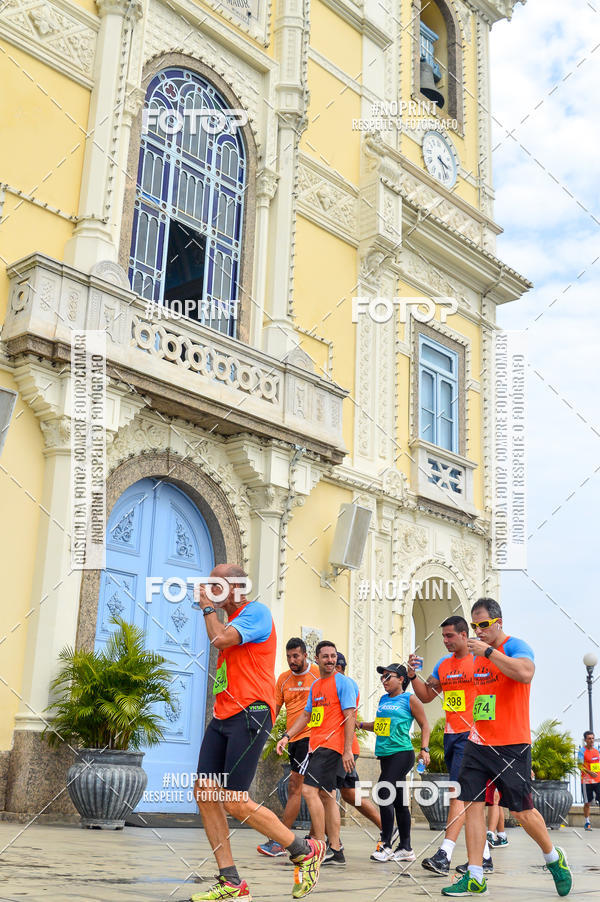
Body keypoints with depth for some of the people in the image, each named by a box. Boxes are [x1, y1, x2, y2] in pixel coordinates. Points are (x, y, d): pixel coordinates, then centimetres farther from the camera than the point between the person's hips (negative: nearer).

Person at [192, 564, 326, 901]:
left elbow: (222, 639, -22)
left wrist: (209, 608, -8)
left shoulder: (257, 611, -8)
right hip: (223, 717, 10)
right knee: (205, 792, -1)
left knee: (235, 801, -11)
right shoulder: (230, 620, 21)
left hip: (249, 715, -9)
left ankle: (307, 851, 7)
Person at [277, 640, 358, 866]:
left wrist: (348, 750, -18)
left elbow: (349, 717, -12)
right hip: (316, 745, 8)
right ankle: (336, 850, 14)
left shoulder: (343, 683, -6)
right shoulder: (315, 685, 17)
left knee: (309, 790, -15)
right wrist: (287, 736, 12)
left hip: (332, 745, -8)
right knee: (326, 795, 9)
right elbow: (306, 715, 23)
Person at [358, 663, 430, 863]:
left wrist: (425, 749, -9)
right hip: (386, 754, 7)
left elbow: (424, 726, 1)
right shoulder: (383, 700, 16)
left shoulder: (410, 699, -2)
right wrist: (360, 724, 15)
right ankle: (406, 848, 17)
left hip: (402, 754, -7)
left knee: (384, 794, -15)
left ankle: (386, 845, -9)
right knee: (398, 801, 10)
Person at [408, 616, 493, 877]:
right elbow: (426, 696, 16)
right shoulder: (443, 664, 14)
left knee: (459, 792, -14)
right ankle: (484, 857, 19)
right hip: (450, 735, 8)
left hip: (471, 734, -7)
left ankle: (444, 855, -18)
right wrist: (413, 675, 2)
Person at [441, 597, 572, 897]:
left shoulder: (515, 646, -10)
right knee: (472, 805, 0)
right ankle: (474, 878, 6)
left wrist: (488, 651, -27)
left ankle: (554, 858, 27)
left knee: (522, 811, 1)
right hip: (477, 744, 7)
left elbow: (525, 673, -32)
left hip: (511, 747, -6)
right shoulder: (477, 655, 13)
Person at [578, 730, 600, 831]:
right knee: (587, 802, 2)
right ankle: (587, 822, 14)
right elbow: (580, 766, -13)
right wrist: (589, 772, -27)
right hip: (587, 780, -4)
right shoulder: (582, 751, -7)